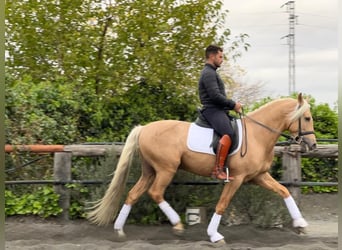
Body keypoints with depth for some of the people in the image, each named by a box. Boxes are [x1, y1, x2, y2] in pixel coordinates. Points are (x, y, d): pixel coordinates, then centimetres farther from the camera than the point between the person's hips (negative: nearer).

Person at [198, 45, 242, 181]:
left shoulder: (212, 72, 26)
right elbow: (215, 95, -19)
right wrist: (233, 104, -10)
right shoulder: (208, 73, -9)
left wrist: (232, 105, 16)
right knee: (228, 134, -31)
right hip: (213, 110, -11)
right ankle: (218, 169, -35)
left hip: (218, 110, 11)